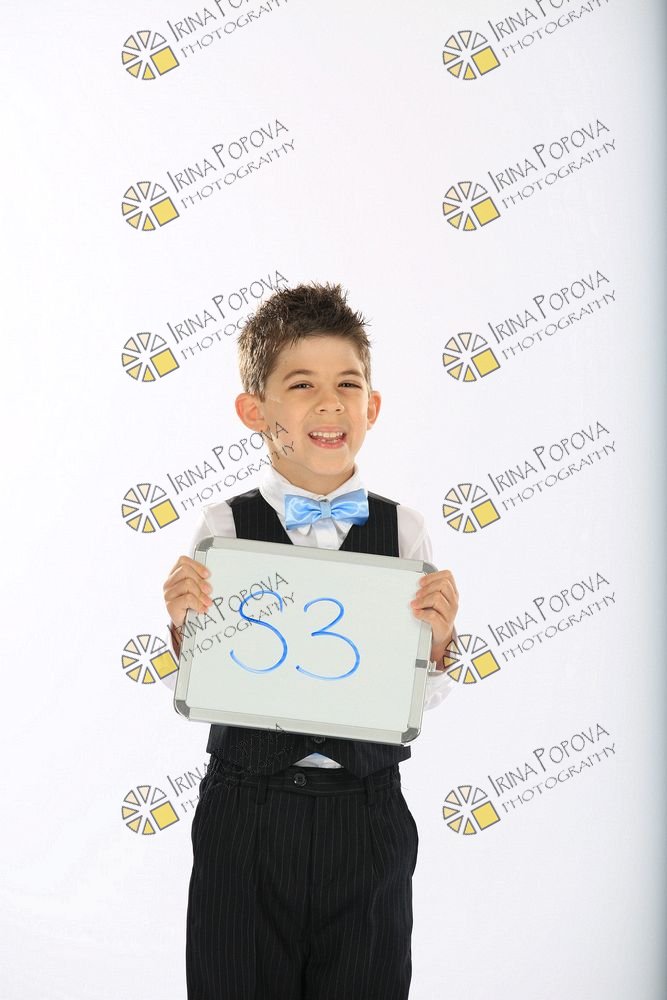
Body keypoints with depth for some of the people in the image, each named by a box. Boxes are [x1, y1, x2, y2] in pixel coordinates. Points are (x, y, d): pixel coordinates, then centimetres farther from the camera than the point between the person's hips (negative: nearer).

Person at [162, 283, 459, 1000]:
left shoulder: (402, 529, -1)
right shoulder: (224, 527, -6)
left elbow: (423, 699, 2)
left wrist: (437, 641, -18)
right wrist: (184, 627, -21)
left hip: (367, 818, 2)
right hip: (246, 814, -1)